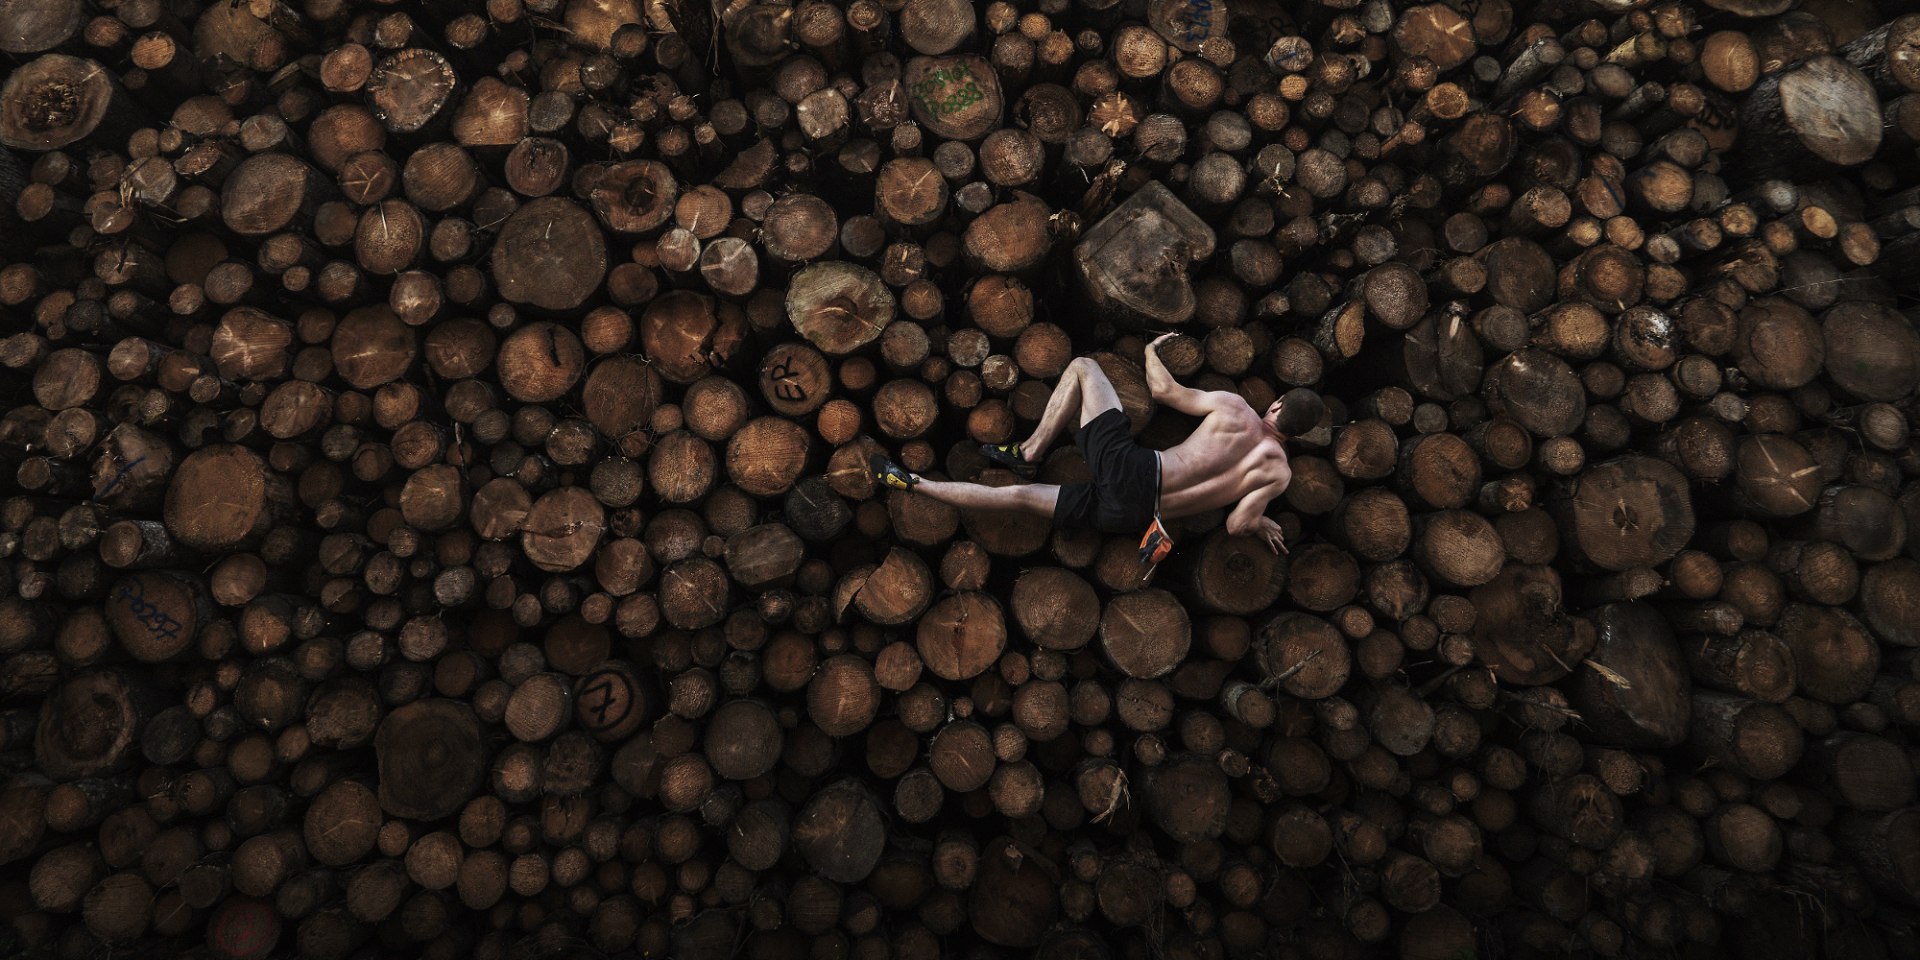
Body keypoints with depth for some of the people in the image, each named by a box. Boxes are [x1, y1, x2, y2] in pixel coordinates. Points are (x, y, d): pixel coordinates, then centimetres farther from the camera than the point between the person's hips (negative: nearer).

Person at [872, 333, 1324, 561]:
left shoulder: (1234, 406, -2)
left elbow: (1163, 390, 5)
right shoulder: (1280, 472, 1)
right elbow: (1236, 524, -10)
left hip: (1131, 470, -3)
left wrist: (1151, 351, 25)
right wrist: (1260, 522, 13)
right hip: (1136, 516, 3)